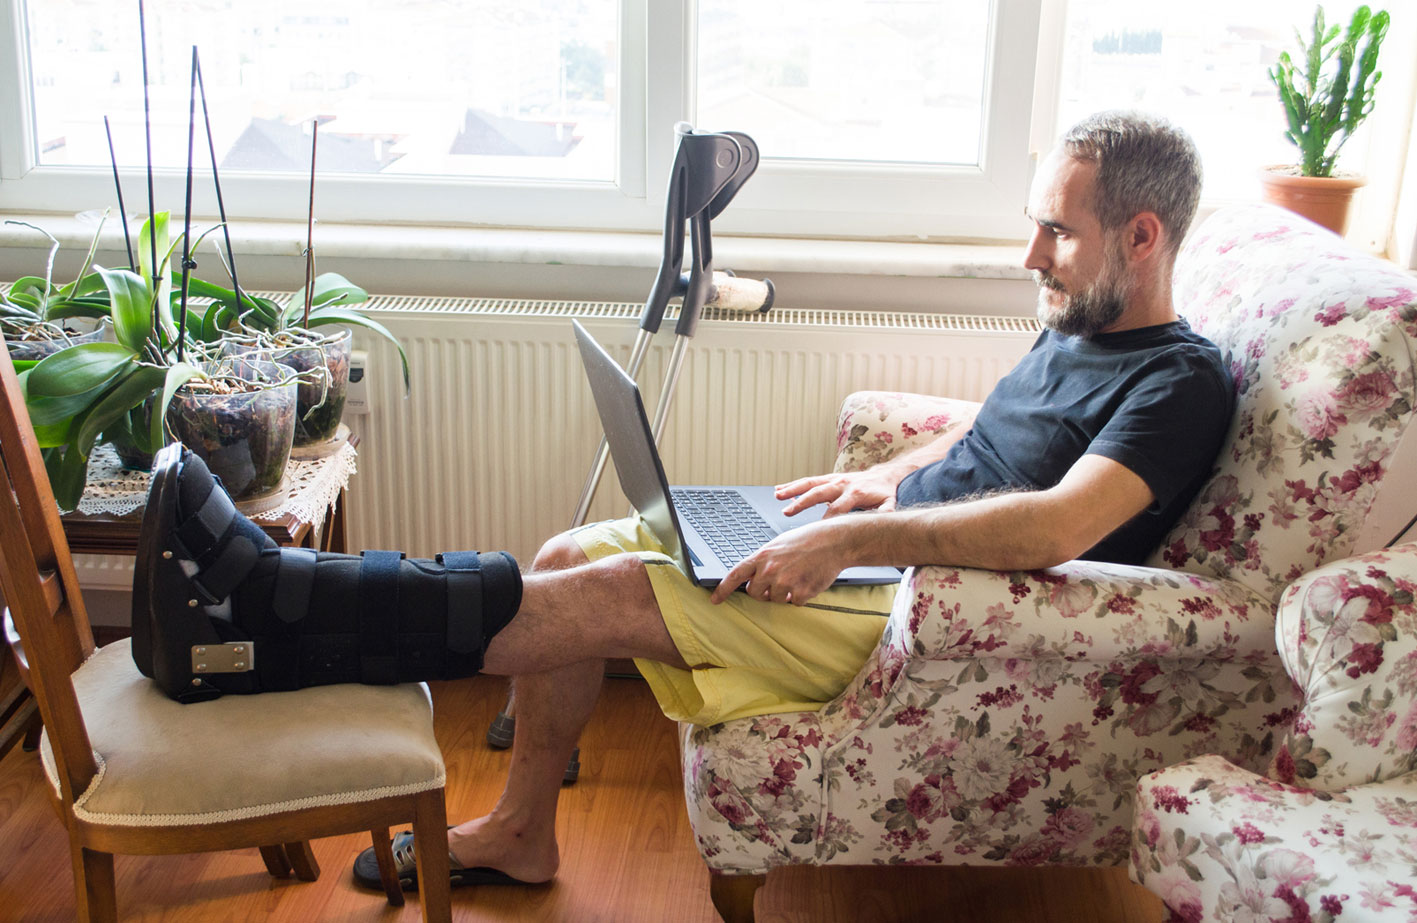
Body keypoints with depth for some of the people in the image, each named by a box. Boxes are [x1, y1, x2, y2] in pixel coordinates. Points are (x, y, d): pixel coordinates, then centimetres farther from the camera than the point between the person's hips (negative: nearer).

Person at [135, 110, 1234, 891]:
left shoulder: (1180, 381, -14)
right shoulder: (1072, 330, 14)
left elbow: (1058, 525, -29)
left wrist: (855, 538, -29)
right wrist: (885, 479, 11)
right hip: (864, 551, 9)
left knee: (617, 592, -21)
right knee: (570, 555, 1)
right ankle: (520, 832, 12)